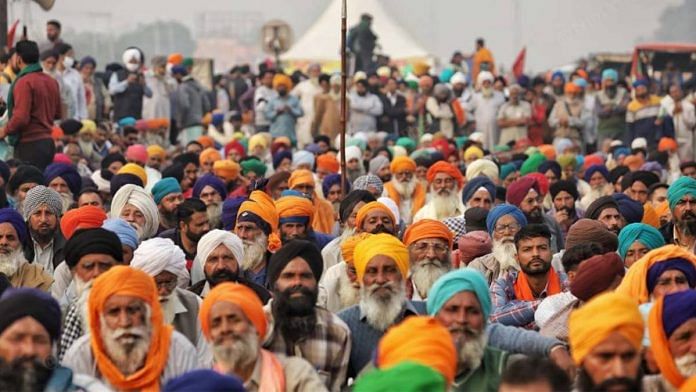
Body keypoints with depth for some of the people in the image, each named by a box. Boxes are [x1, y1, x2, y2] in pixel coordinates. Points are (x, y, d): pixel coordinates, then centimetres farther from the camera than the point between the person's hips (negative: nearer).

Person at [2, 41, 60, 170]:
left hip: (29, 145, -8)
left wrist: (5, 130, -5)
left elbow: (21, 118, -20)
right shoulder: (51, 81, 9)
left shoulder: (24, 82, -15)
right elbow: (57, 114, 18)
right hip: (48, 143, 8)